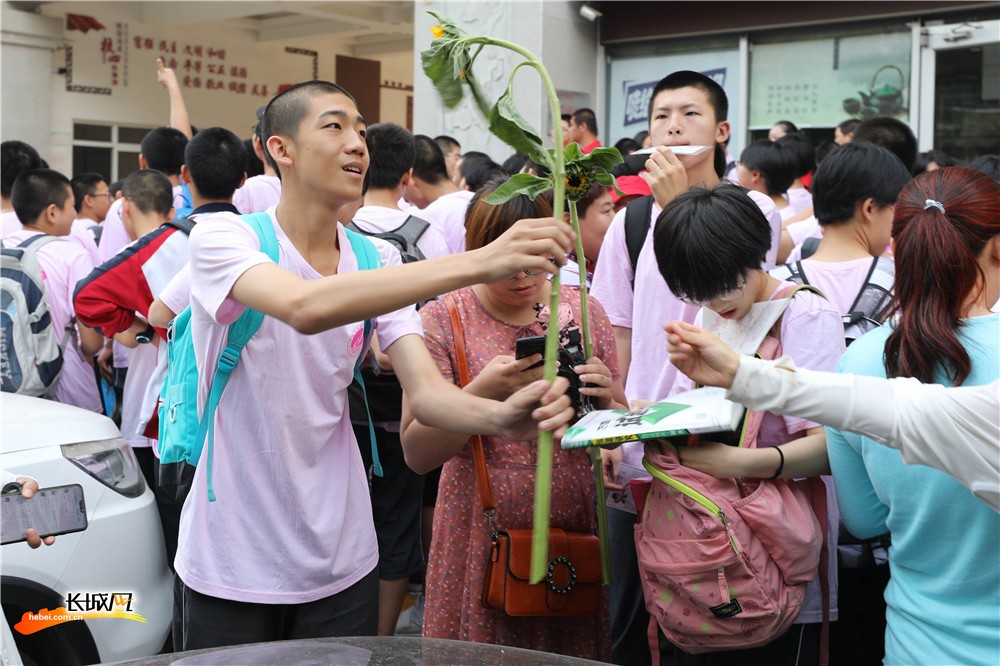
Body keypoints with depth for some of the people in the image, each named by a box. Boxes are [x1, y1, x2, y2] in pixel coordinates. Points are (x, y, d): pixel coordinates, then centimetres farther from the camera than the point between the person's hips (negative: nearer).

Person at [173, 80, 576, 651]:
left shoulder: (377, 259, 2)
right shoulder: (223, 236, -13)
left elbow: (425, 390, -10)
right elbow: (305, 307, -35)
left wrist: (501, 416, -33)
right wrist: (477, 263, -41)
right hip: (232, 560, -4)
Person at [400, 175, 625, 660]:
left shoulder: (585, 312, 4)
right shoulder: (443, 320, -4)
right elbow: (417, 453, -9)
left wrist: (606, 397, -12)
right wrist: (484, 391, -24)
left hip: (579, 534, 3)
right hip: (483, 542, -2)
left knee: (576, 650, 10)